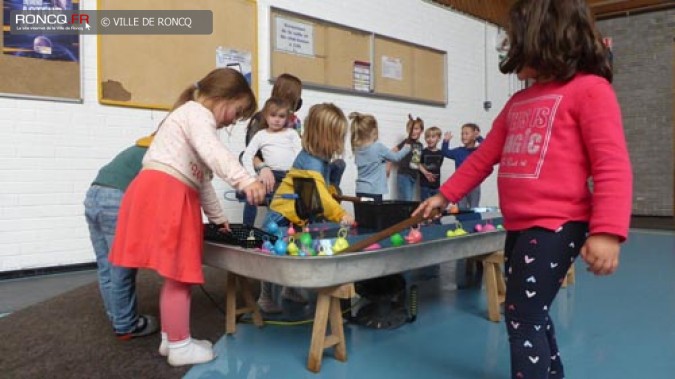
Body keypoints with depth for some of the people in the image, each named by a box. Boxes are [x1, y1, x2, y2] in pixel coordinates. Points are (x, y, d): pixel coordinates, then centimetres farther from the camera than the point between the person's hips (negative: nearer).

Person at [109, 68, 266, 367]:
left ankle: (170, 339, 27)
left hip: (168, 197, 11)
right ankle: (180, 346, 8)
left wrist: (217, 217, 38)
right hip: (164, 194, -11)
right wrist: (244, 180, -41)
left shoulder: (193, 118, 31)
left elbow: (201, 179, 34)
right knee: (179, 275, -3)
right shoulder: (197, 112, -2)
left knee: (176, 274, 15)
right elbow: (212, 150, -27)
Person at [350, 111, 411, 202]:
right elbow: (396, 157, 4)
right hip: (374, 191, -6)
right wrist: (406, 148, 20)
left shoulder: (357, 148, 5)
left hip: (360, 190, 6)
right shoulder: (378, 147, -12)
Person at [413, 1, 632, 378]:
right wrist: (444, 195, 16)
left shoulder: (589, 89, -7)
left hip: (555, 226, -8)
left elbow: (612, 166, -15)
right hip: (519, 227, 8)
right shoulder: (519, 101, 16)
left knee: (522, 320, -4)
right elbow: (484, 156, 18)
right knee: (531, 315, 18)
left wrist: (607, 232, -24)